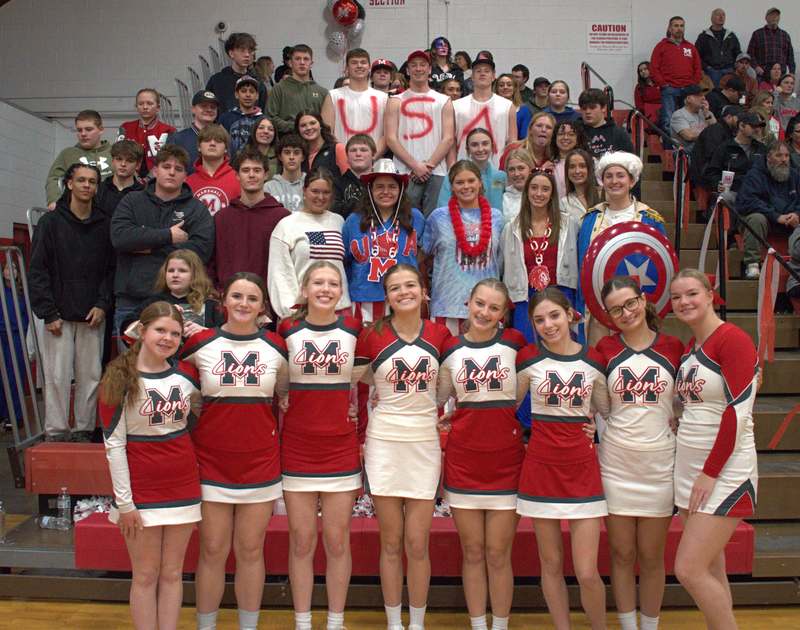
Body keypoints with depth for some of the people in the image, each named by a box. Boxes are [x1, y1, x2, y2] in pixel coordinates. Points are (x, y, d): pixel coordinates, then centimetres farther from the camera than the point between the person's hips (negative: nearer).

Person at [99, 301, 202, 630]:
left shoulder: (187, 374, 1)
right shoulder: (119, 379, -9)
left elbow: (196, 417, 20)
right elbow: (113, 444, -10)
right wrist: (125, 503, -11)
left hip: (183, 487, 3)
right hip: (141, 491, -3)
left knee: (172, 573, 10)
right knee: (146, 575, 6)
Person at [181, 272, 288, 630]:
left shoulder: (276, 347, 2)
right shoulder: (200, 344, -3)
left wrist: (282, 435, 7)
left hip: (260, 462, 1)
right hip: (211, 461, -1)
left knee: (250, 551, 9)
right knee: (213, 551, 5)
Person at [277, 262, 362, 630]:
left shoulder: (353, 330, 0)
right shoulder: (287, 331, -1)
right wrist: (282, 408, 1)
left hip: (341, 448, 0)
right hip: (297, 449, 0)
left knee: (337, 541, 7)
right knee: (301, 542, 7)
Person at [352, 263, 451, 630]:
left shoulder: (440, 335, 2)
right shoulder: (372, 336, -4)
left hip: (425, 444, 1)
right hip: (384, 443, -1)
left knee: (417, 544, 4)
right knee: (391, 543, 7)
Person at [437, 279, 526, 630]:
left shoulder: (515, 343, -2)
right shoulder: (451, 349, 3)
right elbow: (435, 398, 11)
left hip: (506, 460, -1)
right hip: (462, 459, 2)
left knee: (498, 555, 5)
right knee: (472, 553, 10)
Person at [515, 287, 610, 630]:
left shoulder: (594, 360, 2)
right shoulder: (529, 358, -1)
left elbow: (606, 410, 14)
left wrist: (599, 427, -2)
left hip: (583, 469, 0)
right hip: (541, 468, 0)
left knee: (587, 573, -2)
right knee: (551, 565, 9)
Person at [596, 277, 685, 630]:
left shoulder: (673, 347, 0)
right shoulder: (605, 349, 0)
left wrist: (679, 423, -5)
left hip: (660, 464, 0)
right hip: (616, 464, 0)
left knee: (651, 557, 10)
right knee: (622, 554, 9)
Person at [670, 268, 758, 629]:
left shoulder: (733, 339, -12)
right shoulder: (688, 347, 11)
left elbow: (738, 413, -18)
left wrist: (710, 473, -17)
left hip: (724, 472, -8)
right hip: (688, 469, 8)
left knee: (689, 570, -9)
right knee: (710, 570, 13)